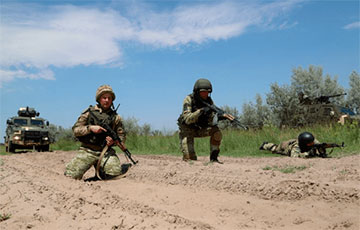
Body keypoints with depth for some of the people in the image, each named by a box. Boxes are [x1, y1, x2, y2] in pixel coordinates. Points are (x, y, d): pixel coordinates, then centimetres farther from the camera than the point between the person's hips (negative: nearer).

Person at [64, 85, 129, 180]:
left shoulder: (115, 117, 9)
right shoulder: (89, 112, 5)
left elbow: (122, 136, 12)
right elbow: (75, 129, 2)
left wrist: (114, 140, -10)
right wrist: (90, 128, -15)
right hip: (87, 151, -1)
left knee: (116, 172, -22)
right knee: (71, 175, -16)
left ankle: (100, 171, 13)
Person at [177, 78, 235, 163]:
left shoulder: (208, 100, -10)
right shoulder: (189, 99, -21)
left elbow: (211, 119, -17)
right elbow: (187, 119, -34)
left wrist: (223, 116, -37)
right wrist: (201, 111, -46)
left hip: (200, 128, 4)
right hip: (187, 130, -4)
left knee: (216, 131, -24)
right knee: (189, 159, -15)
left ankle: (213, 158, -10)